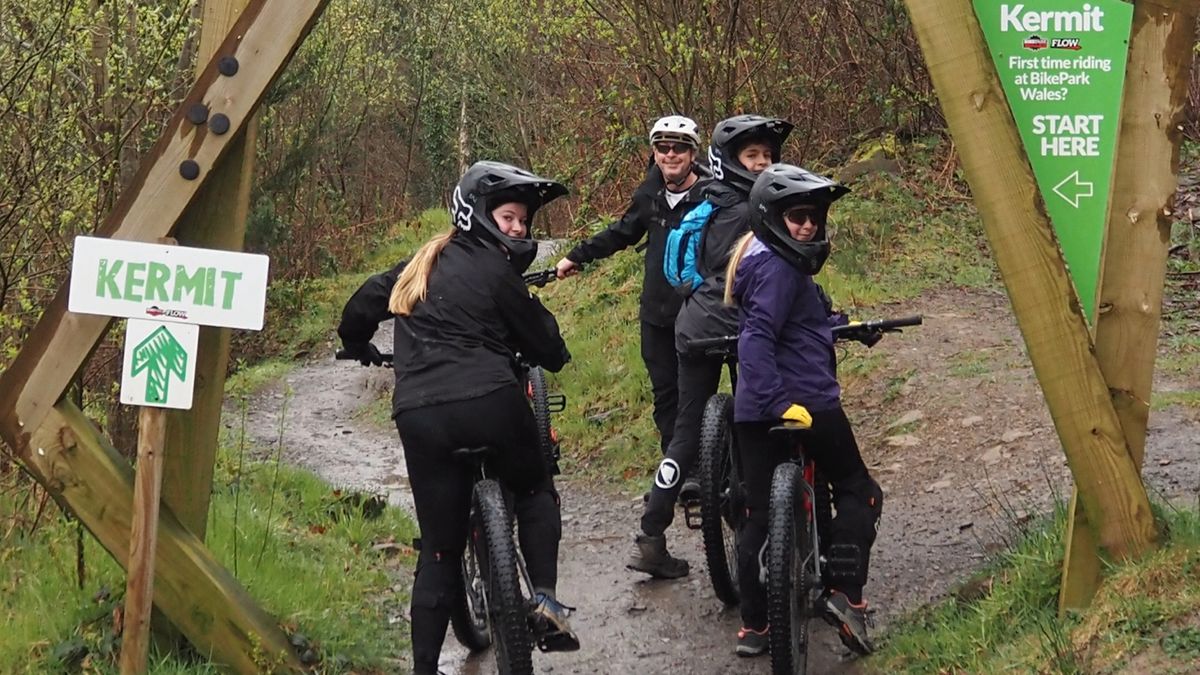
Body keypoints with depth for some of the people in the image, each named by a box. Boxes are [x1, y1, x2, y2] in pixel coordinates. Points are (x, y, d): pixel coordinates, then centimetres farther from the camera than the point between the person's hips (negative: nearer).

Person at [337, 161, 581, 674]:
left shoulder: (424, 261, 17)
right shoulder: (494, 269, 0)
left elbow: (363, 304, 25)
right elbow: (540, 339, 5)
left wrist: (360, 348, 45)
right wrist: (557, 357, 28)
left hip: (418, 415, 5)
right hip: (487, 401, -5)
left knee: (439, 549, 10)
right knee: (535, 491, 21)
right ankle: (545, 598, 2)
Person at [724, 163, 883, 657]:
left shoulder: (759, 259, 15)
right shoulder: (779, 268, -15)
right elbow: (756, 340, -26)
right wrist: (780, 402, -31)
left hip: (753, 411, 9)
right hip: (805, 402, -9)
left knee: (759, 513, 10)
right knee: (857, 491, 9)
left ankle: (752, 626, 12)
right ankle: (845, 592, -4)